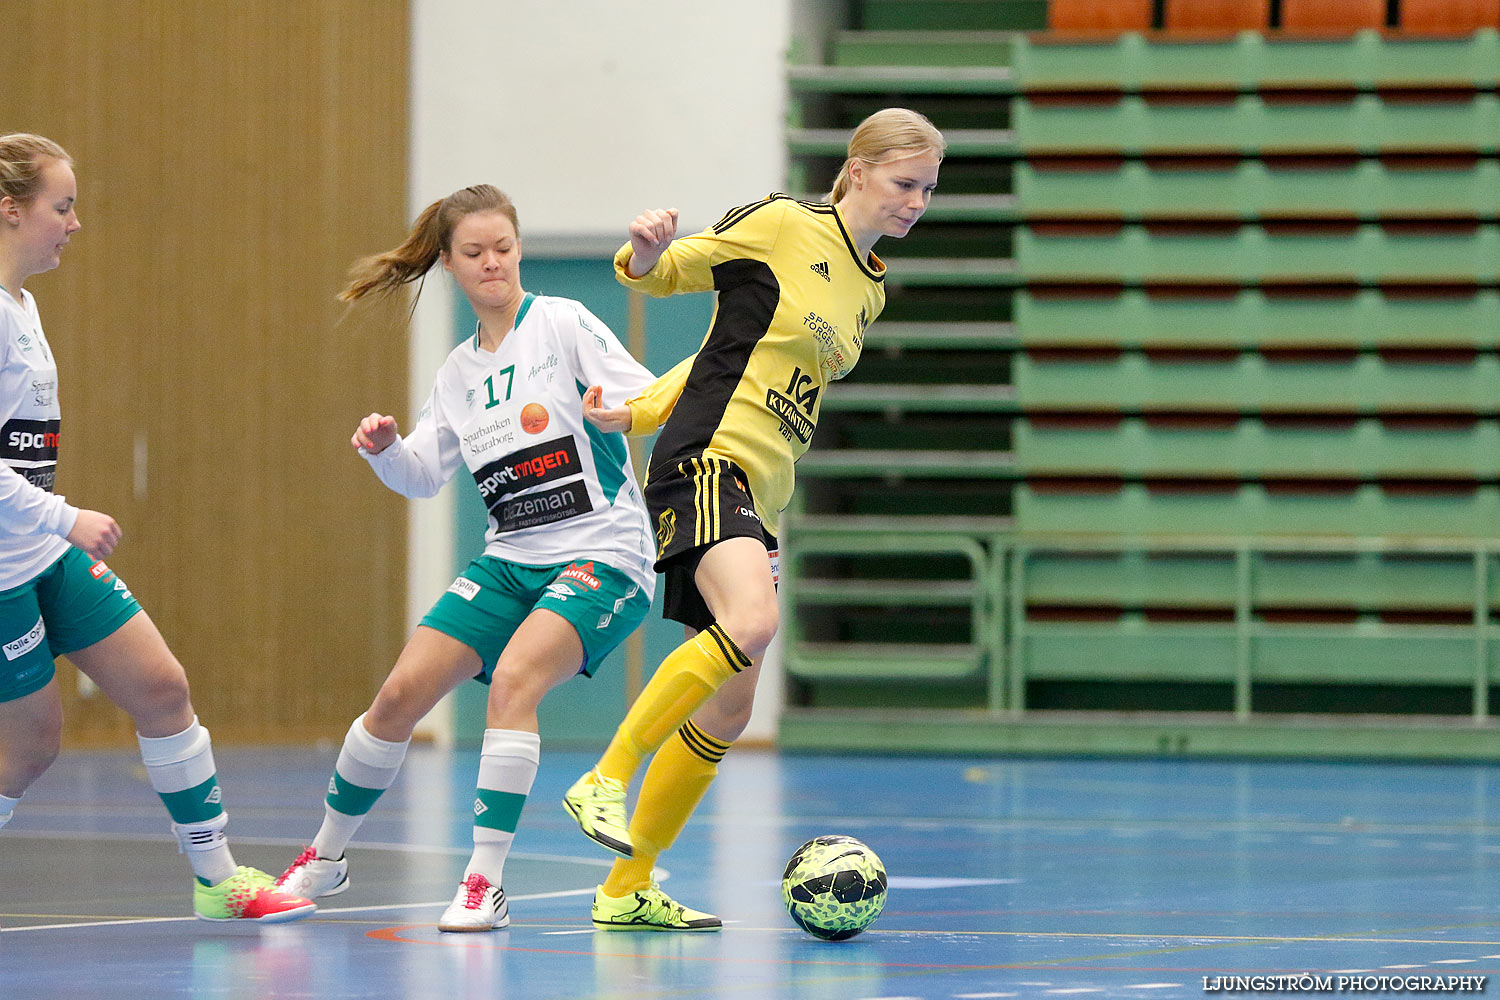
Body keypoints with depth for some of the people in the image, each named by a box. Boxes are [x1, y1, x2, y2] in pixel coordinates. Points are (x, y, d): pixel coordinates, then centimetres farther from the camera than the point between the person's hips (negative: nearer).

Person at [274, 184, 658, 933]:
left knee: (513, 676, -29)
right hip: (510, 561, 6)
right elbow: (424, 476, 16)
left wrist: (617, 409, -36)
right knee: (401, 694, -2)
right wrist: (383, 449, -6)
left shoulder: (564, 324, -5)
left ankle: (486, 883, -24)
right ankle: (326, 855, 20)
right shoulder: (458, 372, 12)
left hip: (602, 554, -6)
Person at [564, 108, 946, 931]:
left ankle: (627, 891, 16)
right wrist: (646, 255, -23)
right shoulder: (782, 227, -3)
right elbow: (664, 272, 2)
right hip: (708, 462, -9)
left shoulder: (870, 289, 20)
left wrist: (636, 414, 12)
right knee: (752, 624, -33)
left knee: (727, 710, 7)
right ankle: (605, 779, -23)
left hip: (760, 497, 9)